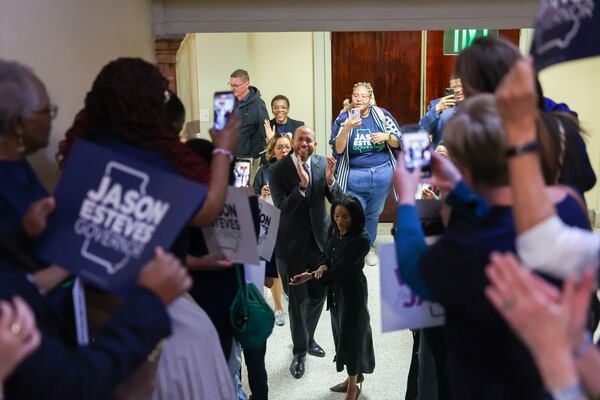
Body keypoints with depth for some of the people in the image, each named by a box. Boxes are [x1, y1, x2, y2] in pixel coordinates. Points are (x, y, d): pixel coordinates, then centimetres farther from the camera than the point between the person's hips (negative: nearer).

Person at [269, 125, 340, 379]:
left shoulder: (323, 164, -4)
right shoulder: (277, 170, -14)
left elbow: (337, 199, -3)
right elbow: (283, 208, -20)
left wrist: (329, 180, -24)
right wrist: (303, 184, -34)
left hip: (320, 239, 4)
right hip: (293, 243, -4)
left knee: (318, 295, 17)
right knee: (297, 299, 8)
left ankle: (308, 338, 43)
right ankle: (299, 350, 27)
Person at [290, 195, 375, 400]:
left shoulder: (361, 239, -25)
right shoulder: (334, 229, -4)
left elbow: (341, 268, -25)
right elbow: (326, 254, 5)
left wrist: (311, 276, -24)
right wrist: (322, 267, -17)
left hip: (352, 291, -7)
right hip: (335, 289, 7)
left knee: (350, 334, 4)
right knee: (342, 332, 18)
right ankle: (355, 375, 39)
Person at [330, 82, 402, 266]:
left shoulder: (382, 114, 0)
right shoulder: (343, 118, -4)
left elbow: (397, 143, 3)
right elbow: (337, 149, -12)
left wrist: (386, 137, -18)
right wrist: (347, 128, -26)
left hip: (382, 173, 2)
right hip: (354, 176, -2)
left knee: (374, 214, 16)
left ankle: (369, 247, 36)